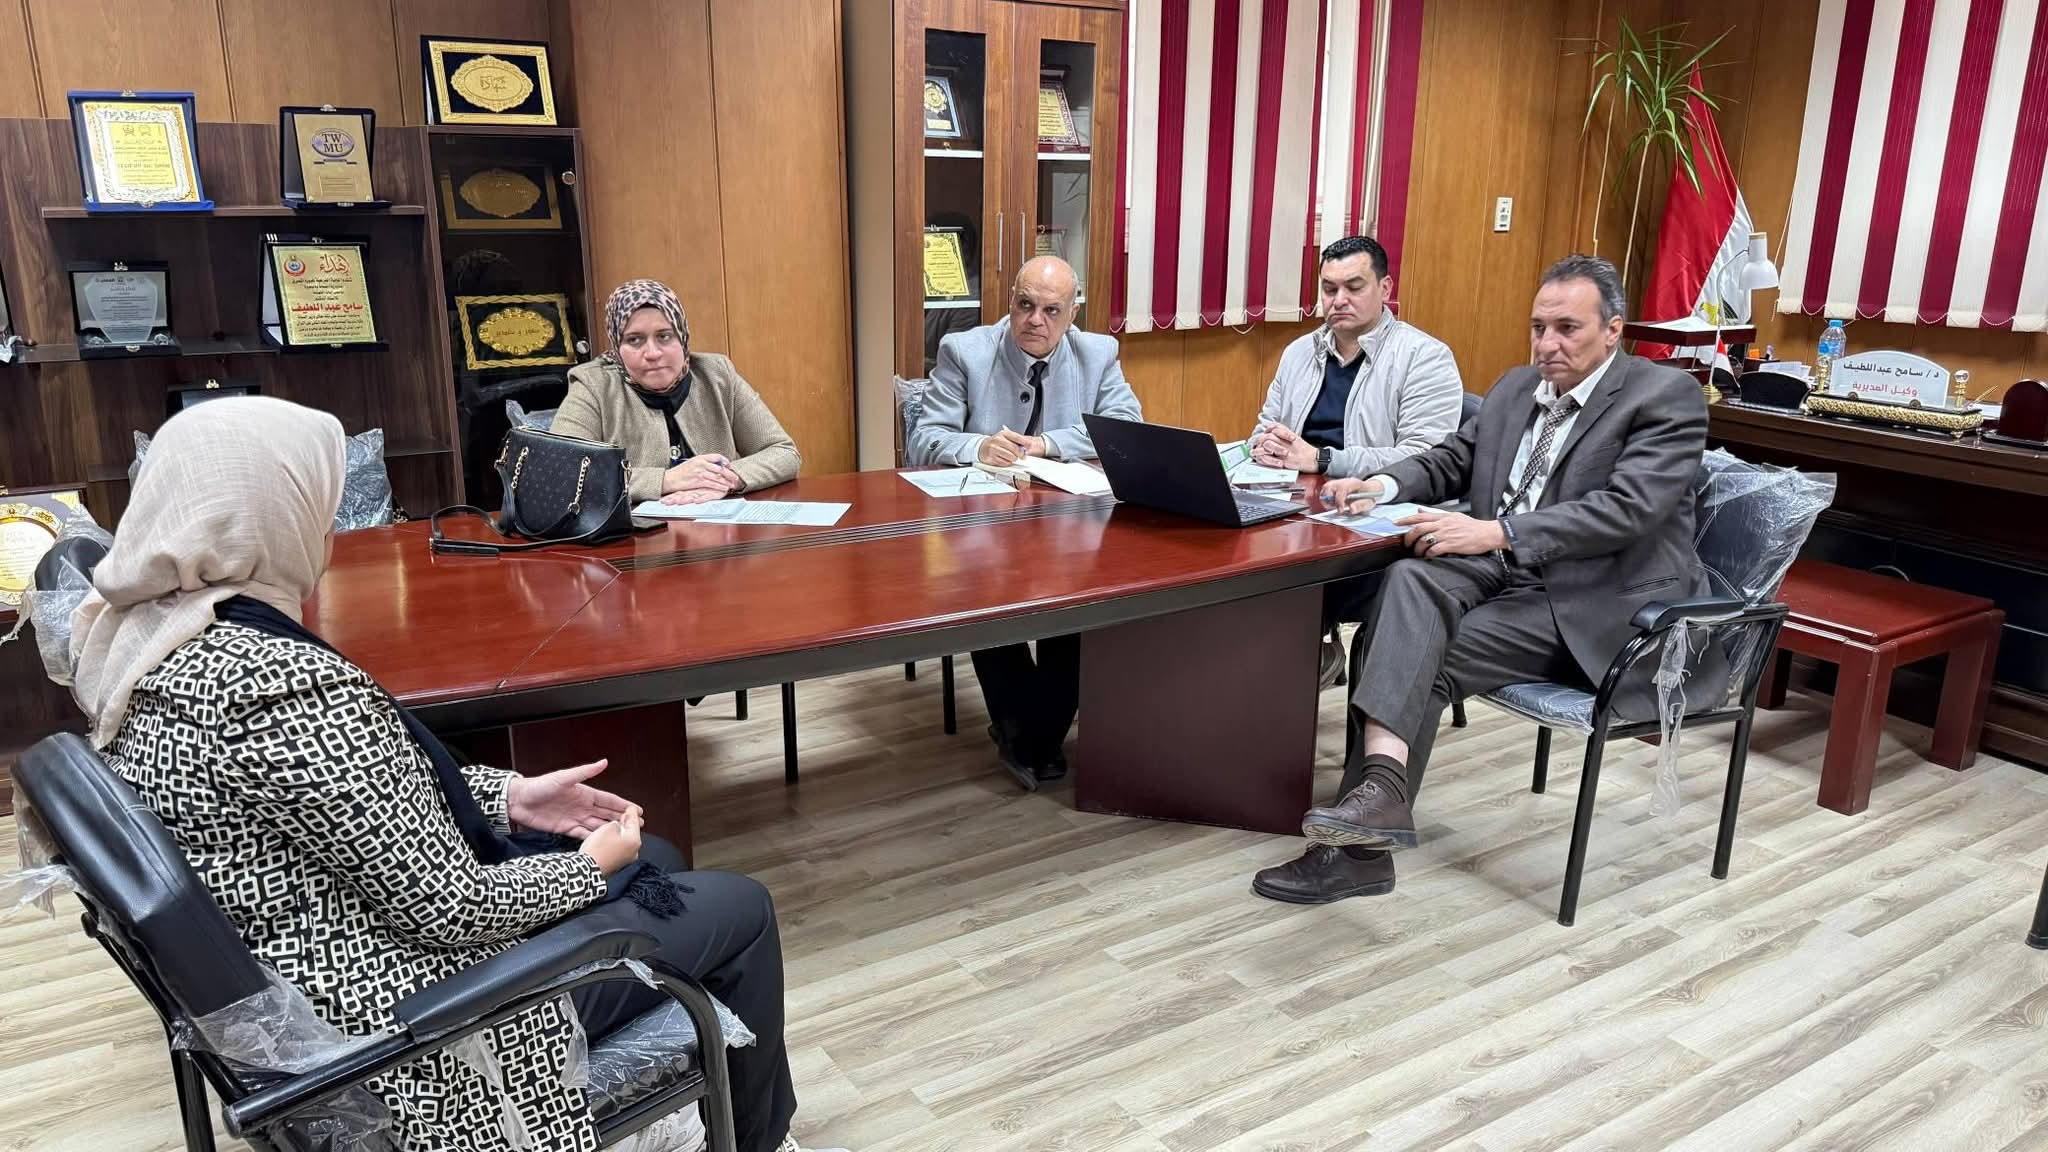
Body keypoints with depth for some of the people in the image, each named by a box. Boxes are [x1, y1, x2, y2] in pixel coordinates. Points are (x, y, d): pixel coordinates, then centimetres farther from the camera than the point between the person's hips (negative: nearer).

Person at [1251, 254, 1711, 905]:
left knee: (1427, 661, -24)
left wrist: (1497, 532, -26)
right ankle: (1381, 779, -40)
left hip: (1589, 603, -5)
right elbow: (1452, 461, 23)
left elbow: (1625, 509, -18)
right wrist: (1384, 485, 0)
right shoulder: (1516, 387, 17)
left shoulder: (1667, 397, -5)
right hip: (1500, 569, 6)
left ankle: (1360, 844, -22)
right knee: (1410, 579, -28)